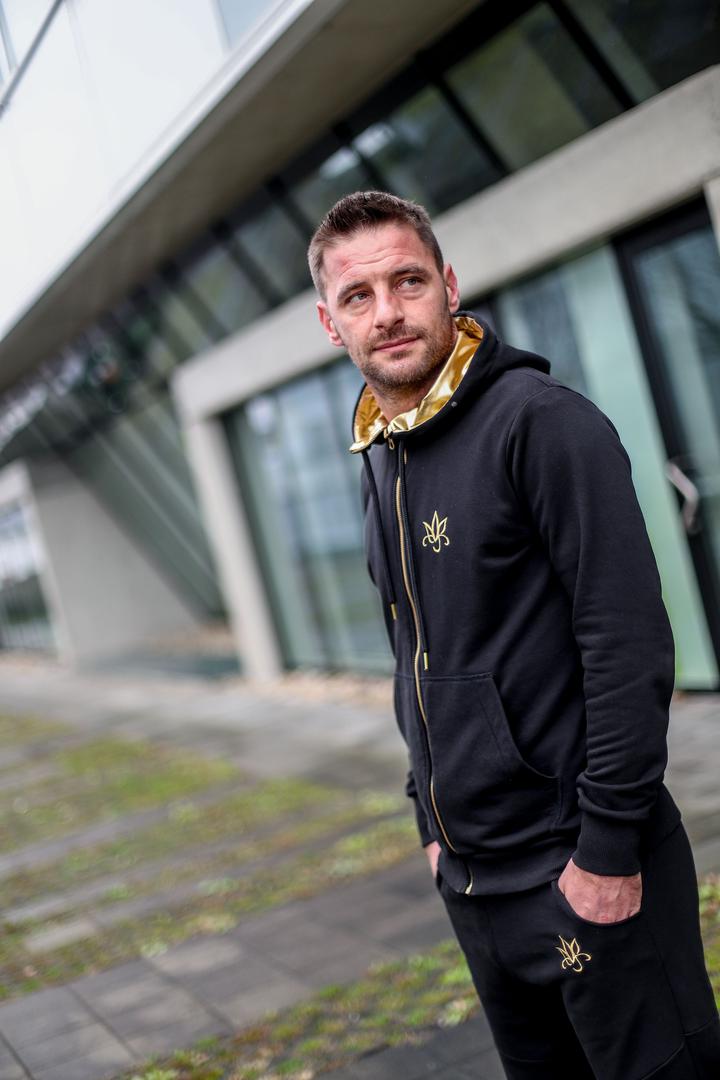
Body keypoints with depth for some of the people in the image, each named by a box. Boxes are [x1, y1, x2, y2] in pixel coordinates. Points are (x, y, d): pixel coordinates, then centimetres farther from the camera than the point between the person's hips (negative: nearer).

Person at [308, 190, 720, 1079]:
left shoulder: (538, 420, -14)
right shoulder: (378, 463, 10)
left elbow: (629, 645, -18)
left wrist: (609, 845, -19)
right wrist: (436, 819, 17)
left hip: (579, 870, -7)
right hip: (471, 877, 8)